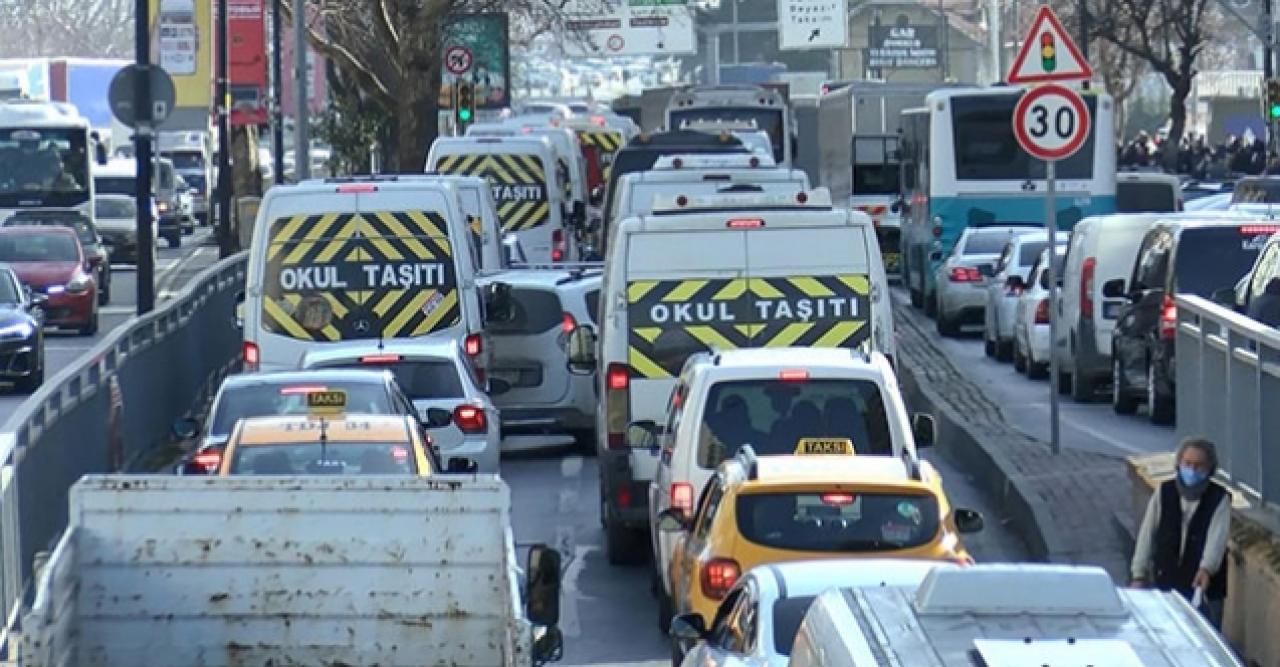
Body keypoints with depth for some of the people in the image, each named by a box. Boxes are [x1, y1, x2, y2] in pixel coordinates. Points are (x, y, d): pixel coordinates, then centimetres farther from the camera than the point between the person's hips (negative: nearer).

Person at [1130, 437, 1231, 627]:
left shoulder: (1219, 499, -6)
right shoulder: (1163, 493, 2)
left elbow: (1217, 536, -20)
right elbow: (1147, 534, 4)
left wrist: (1206, 568, -37)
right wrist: (1139, 575, -1)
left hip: (1203, 586, -3)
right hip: (1164, 585, 3)